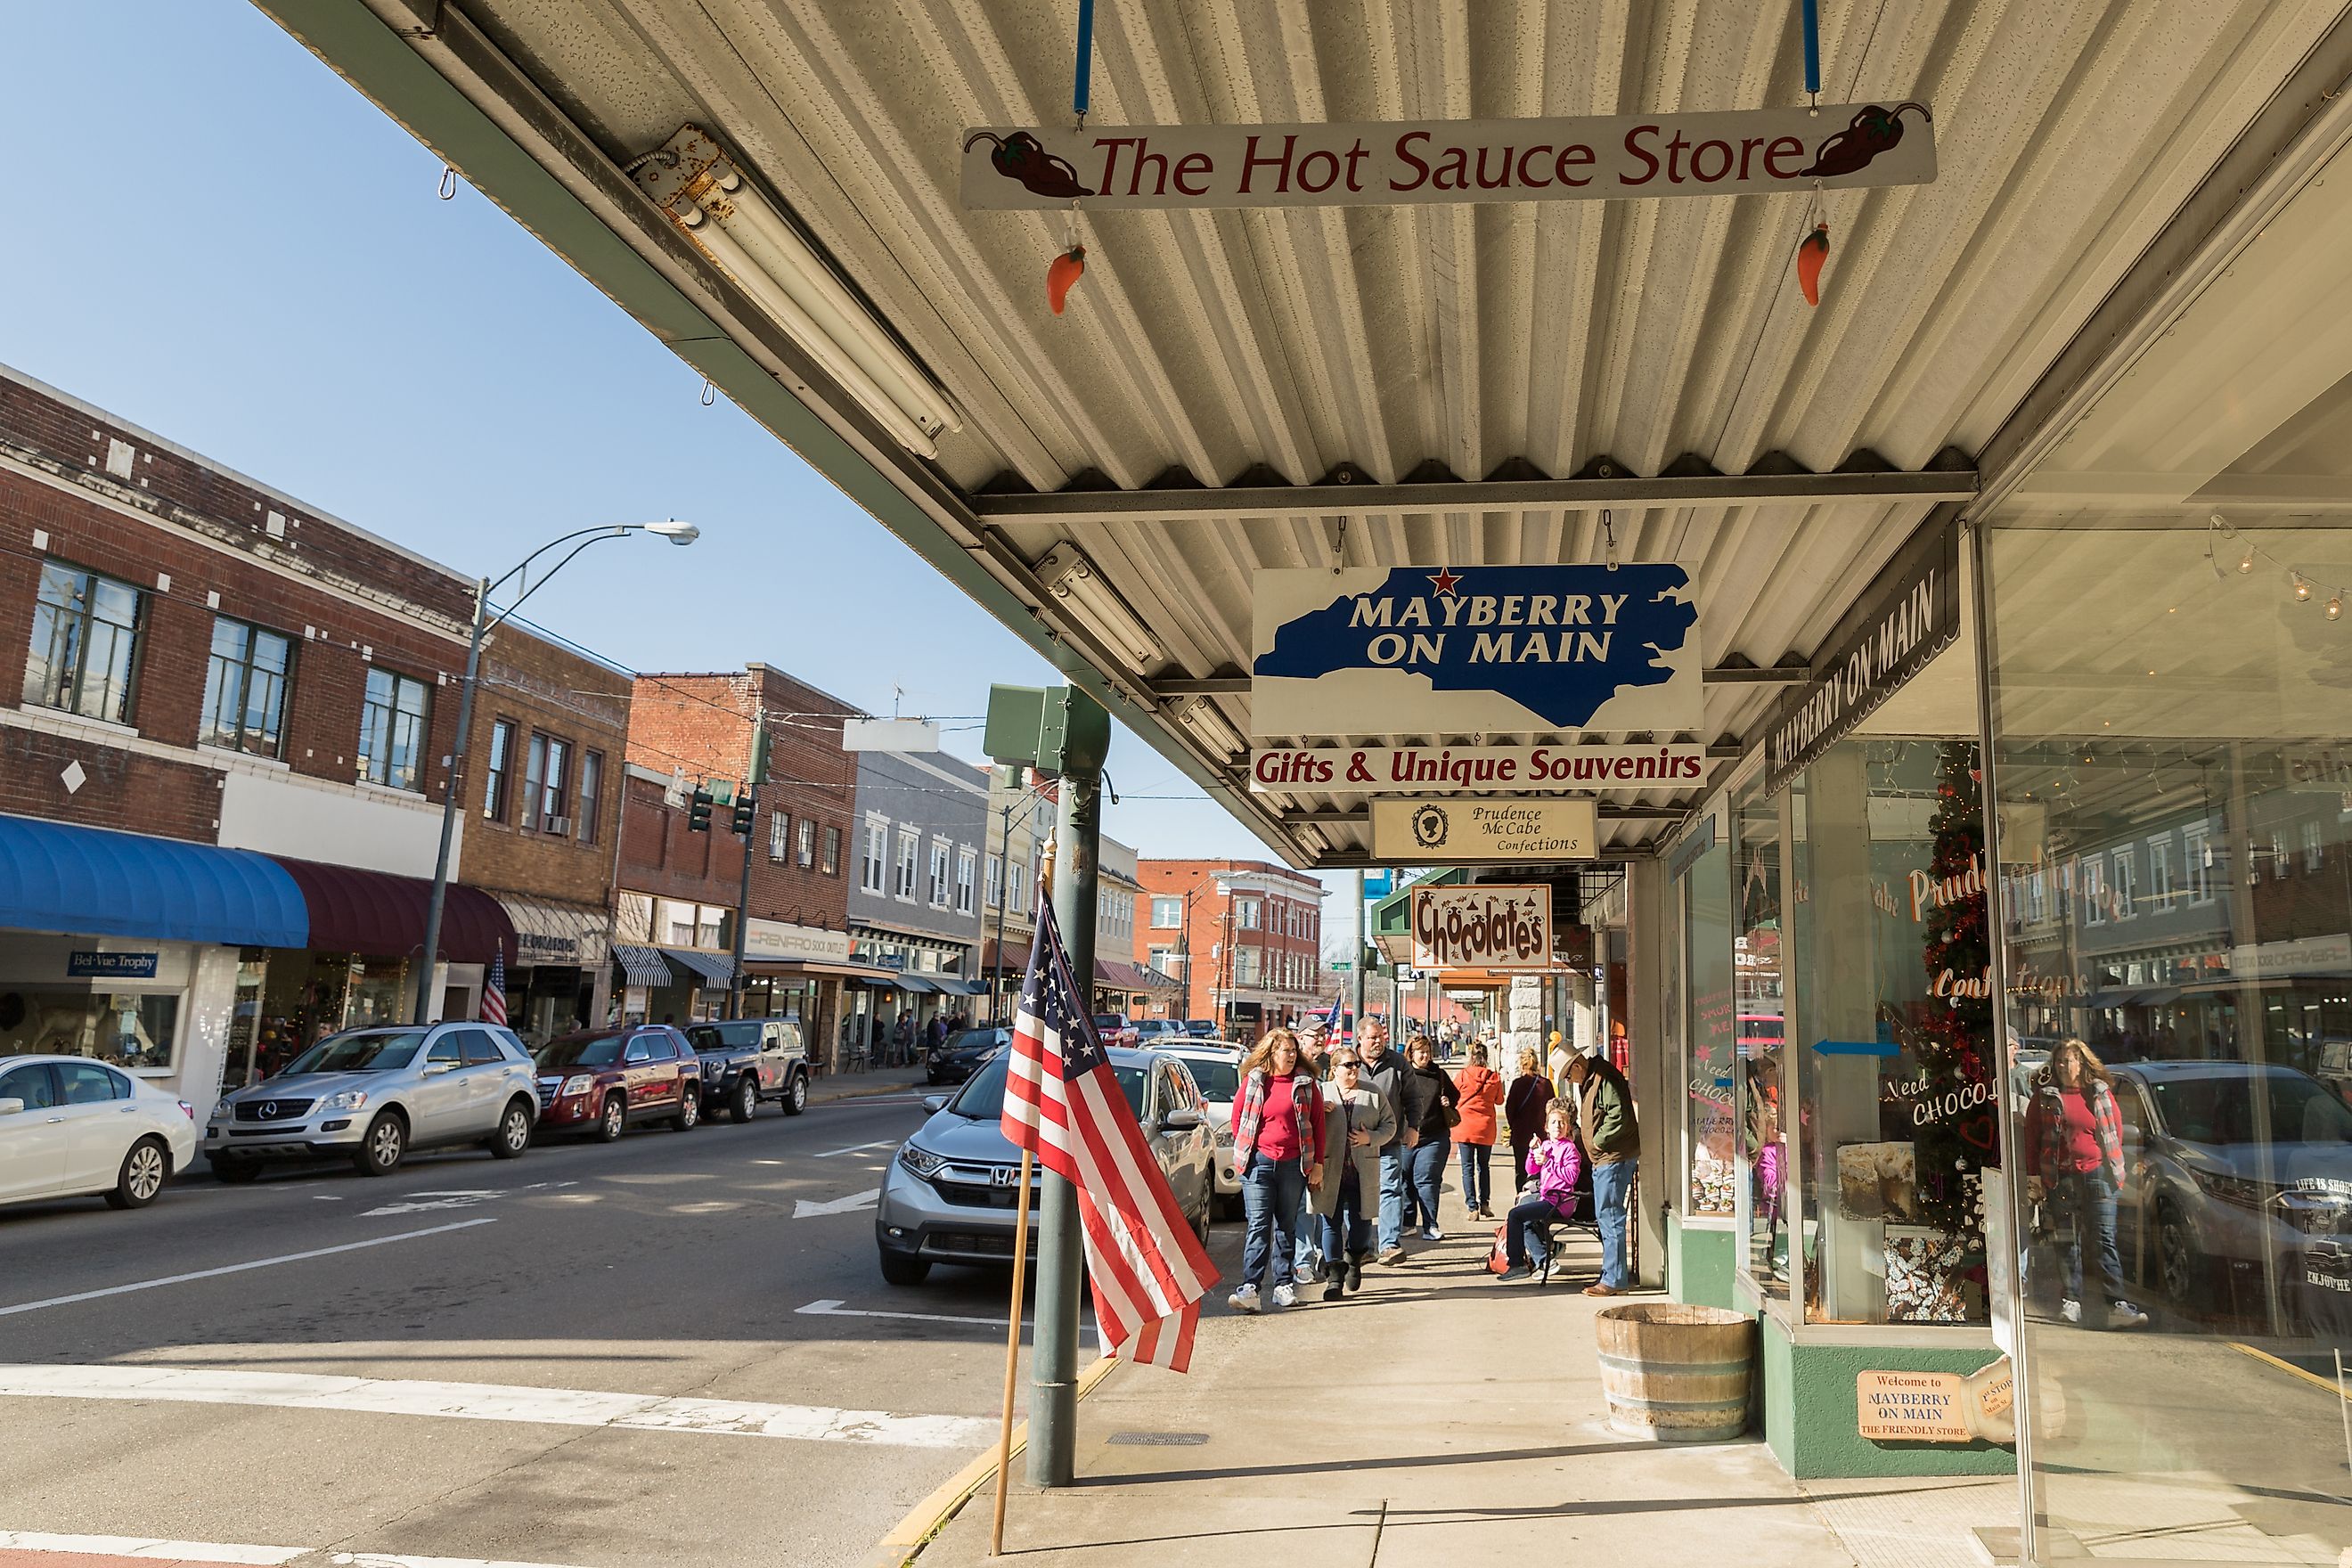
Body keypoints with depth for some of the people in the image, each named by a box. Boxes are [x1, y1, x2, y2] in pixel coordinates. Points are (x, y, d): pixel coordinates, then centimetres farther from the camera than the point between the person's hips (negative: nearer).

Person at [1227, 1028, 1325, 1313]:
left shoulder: (1306, 1083, 4)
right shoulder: (1253, 1081, 2)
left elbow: (1318, 1123, 6)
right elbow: (1237, 1117, 11)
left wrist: (1318, 1164, 2)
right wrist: (1245, 1152, 6)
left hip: (1293, 1164, 1)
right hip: (1259, 1162, -1)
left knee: (1286, 1226, 10)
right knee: (1258, 1225, -7)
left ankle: (1283, 1285, 18)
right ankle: (1249, 1289, -12)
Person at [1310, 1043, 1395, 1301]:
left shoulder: (1373, 1093, 8)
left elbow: (1390, 1124, 10)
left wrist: (1370, 1138, -7)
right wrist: (1320, 1112, -14)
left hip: (1362, 1172, 2)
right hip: (1331, 1172, -1)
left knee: (1360, 1220, 9)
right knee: (1331, 1222, -3)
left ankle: (1354, 1262, 36)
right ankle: (1334, 1276, 2)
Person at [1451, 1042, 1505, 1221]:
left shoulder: (1461, 1076, -7)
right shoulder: (1494, 1077, -3)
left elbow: (1453, 1100, 1)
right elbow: (1499, 1101, 10)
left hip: (1465, 1127, -2)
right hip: (1486, 1129, 2)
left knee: (1468, 1168, 2)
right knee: (1484, 1166, 16)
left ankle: (1472, 1207, -4)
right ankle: (1484, 1204, 16)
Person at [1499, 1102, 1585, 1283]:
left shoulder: (1569, 1148, -9)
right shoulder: (1546, 1145, 15)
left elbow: (1571, 1176, -21)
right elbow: (1531, 1170, 18)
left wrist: (1548, 1162, -22)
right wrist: (1534, 1152, 1)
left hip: (1559, 1202, -10)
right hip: (1544, 1196, 10)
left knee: (1515, 1215, -17)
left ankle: (1517, 1264, -12)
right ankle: (1544, 1260, 14)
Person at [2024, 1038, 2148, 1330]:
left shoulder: (2101, 1093, 7)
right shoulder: (2044, 1096, 6)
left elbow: (2116, 1129, 12)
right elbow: (2032, 1137, 6)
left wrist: (2114, 1166, 6)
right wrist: (2033, 1176, 2)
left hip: (2097, 1174, 0)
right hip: (2062, 1178, 0)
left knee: (2105, 1240, -5)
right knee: (2070, 1242, 8)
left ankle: (2117, 1306, -8)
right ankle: (2072, 1302, 14)